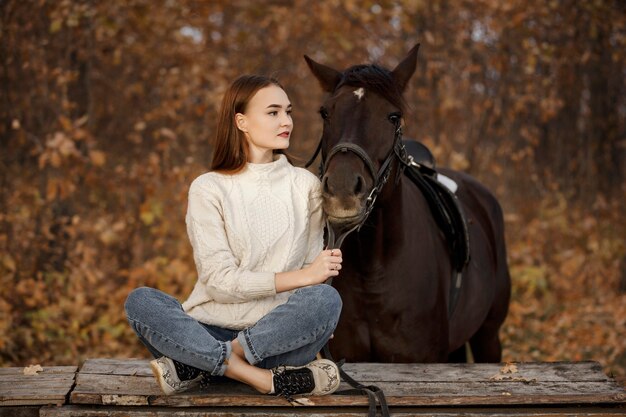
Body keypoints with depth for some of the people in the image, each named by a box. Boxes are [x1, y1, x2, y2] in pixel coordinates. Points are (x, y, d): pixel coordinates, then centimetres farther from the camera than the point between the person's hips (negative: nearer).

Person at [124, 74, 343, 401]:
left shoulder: (306, 186, 9)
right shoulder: (208, 189, 2)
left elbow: (314, 271, 6)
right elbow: (219, 281, -9)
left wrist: (313, 329, -15)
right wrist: (301, 276, -17)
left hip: (281, 336, 1)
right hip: (212, 330, -1)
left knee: (326, 298, -30)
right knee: (139, 301, -25)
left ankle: (195, 367, -27)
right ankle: (265, 379, -35)